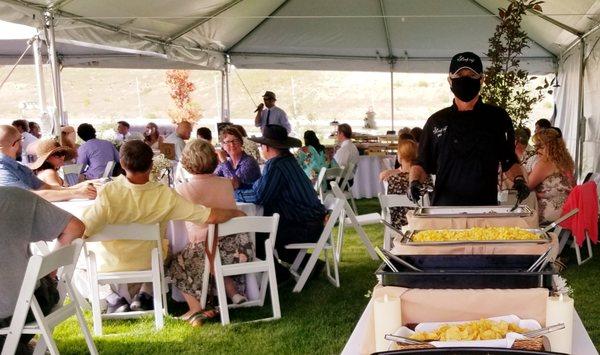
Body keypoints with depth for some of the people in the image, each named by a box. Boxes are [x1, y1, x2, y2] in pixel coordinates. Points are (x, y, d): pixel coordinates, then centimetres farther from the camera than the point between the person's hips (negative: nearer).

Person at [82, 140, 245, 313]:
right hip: (148, 266, 1)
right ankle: (144, 295, 19)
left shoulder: (108, 192, -28)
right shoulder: (165, 195, -24)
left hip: (110, 267, -1)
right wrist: (236, 213, -3)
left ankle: (117, 297, 18)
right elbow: (211, 216, -22)